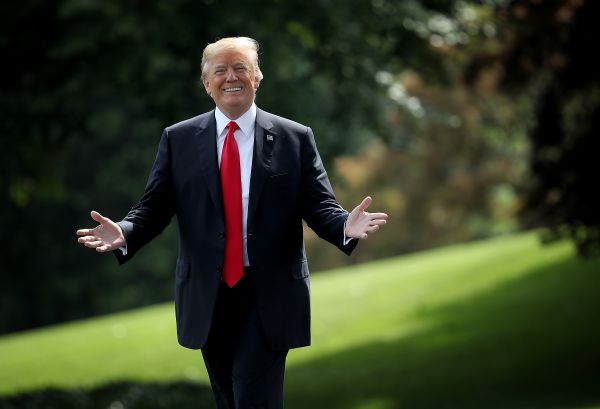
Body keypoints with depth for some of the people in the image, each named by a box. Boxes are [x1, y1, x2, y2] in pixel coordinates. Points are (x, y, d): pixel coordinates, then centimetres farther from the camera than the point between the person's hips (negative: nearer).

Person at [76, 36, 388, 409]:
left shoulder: (296, 139, 2)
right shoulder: (178, 139, 5)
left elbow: (320, 207, -2)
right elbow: (153, 207, 2)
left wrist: (345, 226, -25)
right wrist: (123, 234, -19)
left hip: (268, 298, -2)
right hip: (207, 298, 3)